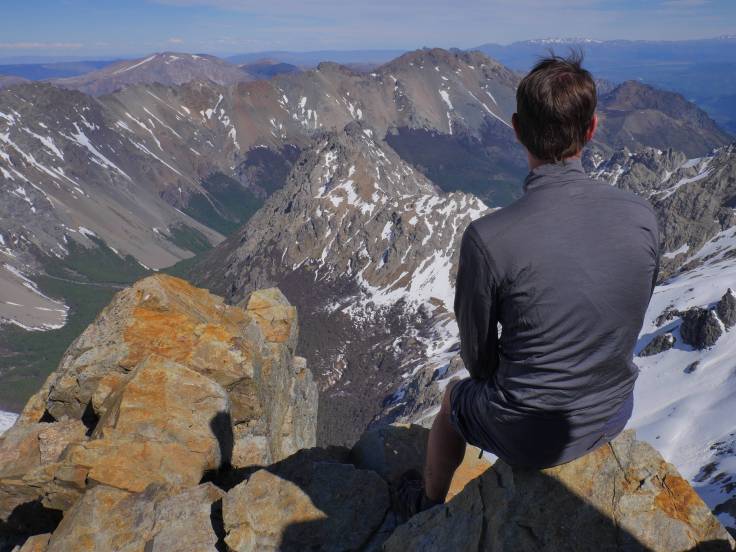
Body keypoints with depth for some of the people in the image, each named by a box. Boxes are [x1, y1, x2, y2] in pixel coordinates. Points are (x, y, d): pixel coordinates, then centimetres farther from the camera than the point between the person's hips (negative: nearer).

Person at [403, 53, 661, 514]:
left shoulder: (488, 239, -28)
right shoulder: (642, 217, -15)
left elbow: (478, 358, -14)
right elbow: (634, 317, 1)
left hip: (529, 435, -3)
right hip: (613, 416, 4)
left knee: (455, 396, 29)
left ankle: (430, 511, 53)